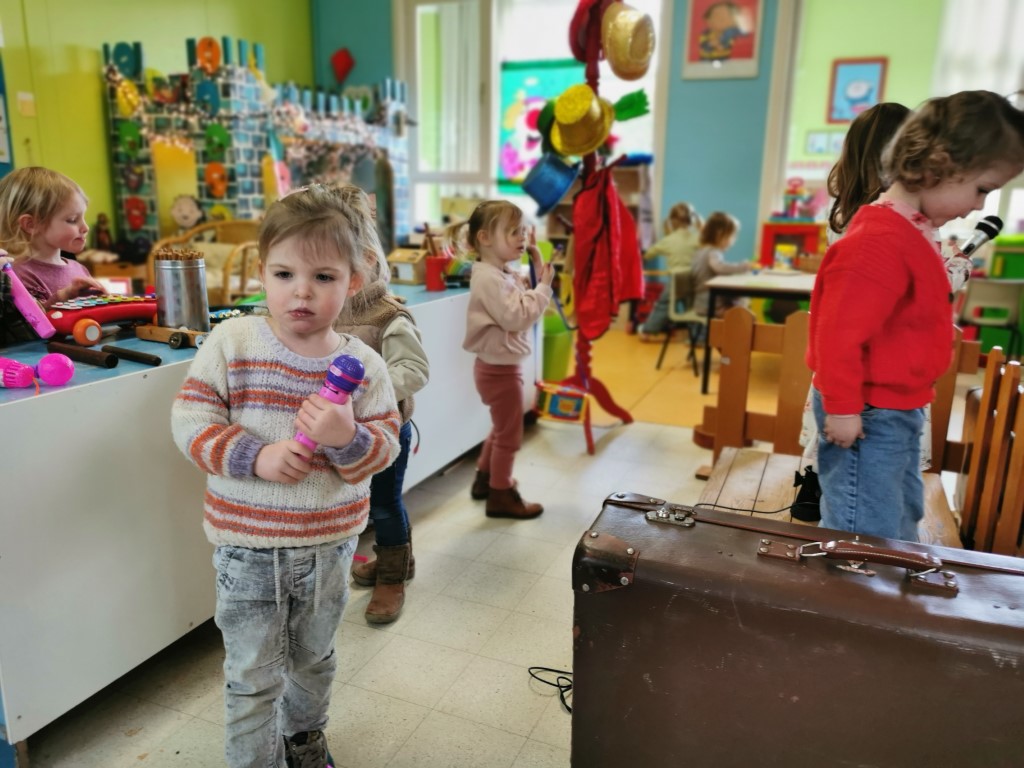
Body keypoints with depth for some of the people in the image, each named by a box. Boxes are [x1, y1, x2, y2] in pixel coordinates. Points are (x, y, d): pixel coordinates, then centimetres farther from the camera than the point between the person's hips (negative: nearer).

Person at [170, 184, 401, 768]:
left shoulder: (364, 365, -9)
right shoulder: (232, 342, -12)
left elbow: (385, 450, -9)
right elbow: (190, 420, -11)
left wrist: (349, 439, -30)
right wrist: (255, 456, -24)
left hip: (330, 545, 3)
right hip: (248, 546, -2)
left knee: (315, 658, 25)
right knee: (253, 677, 12)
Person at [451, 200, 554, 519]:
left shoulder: (506, 273, 8)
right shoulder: (489, 278, -23)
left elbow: (525, 307, 13)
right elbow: (517, 316, -28)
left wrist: (538, 266, 5)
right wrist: (544, 286, -20)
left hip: (498, 364, 10)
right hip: (499, 367, -10)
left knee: (501, 428, 25)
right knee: (509, 434, 3)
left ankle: (485, 480, 40)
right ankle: (500, 496, 17)